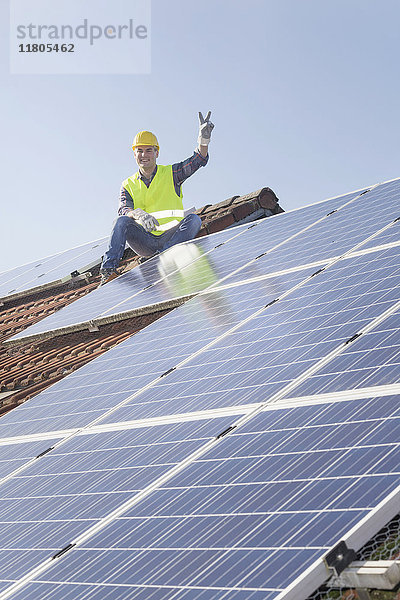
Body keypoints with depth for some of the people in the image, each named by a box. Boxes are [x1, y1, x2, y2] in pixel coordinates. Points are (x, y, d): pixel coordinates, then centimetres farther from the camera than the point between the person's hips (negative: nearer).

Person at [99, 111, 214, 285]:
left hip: (171, 236, -1)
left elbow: (198, 160, -4)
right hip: (144, 241, 1)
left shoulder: (170, 173, 9)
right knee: (122, 221, -26)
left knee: (193, 220, -28)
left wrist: (204, 138, -26)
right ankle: (109, 271, -33)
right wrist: (138, 215, -31)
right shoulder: (129, 185, 12)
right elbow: (123, 209, -6)